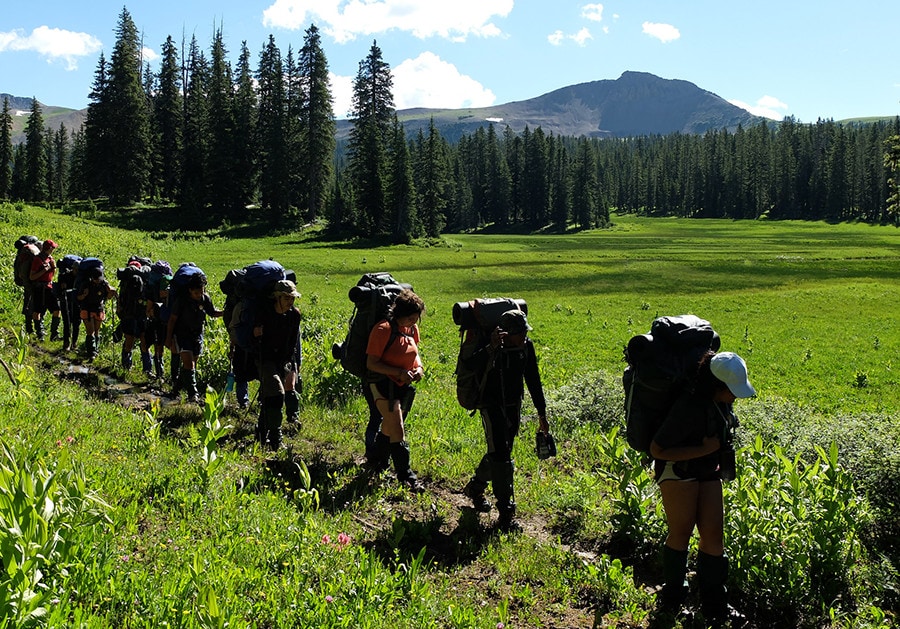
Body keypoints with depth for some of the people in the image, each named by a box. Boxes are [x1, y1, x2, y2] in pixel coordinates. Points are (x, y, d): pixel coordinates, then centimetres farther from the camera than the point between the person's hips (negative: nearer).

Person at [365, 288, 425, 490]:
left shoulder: (412, 328, 4)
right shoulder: (383, 329, -19)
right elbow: (371, 363, -18)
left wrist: (419, 367, -2)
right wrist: (399, 372, -26)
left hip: (404, 386, 7)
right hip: (384, 384, -7)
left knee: (389, 427, 19)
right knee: (397, 431, -11)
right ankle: (405, 474, -7)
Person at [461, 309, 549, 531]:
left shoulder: (526, 347, -4)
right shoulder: (491, 348, -20)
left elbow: (533, 380, 7)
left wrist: (541, 413, 11)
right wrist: (491, 348, -48)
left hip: (514, 407, 6)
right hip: (492, 406, -6)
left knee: (501, 453, 17)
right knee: (500, 456, -11)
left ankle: (475, 487, 42)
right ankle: (506, 514, -7)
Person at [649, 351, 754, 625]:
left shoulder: (721, 402, -6)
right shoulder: (689, 407, -30)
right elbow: (657, 450, -26)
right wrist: (704, 450, -26)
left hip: (708, 472, 7)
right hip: (678, 470, -7)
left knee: (713, 536, 5)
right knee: (682, 533, -1)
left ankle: (714, 603, 16)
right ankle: (672, 595, 19)